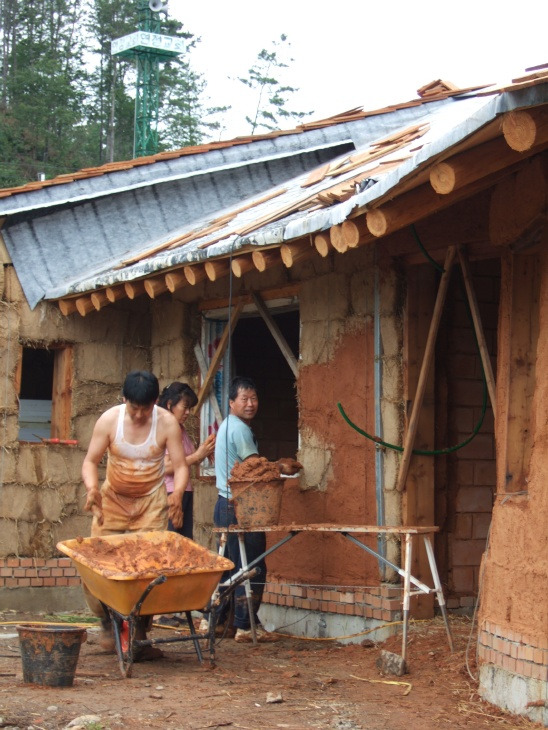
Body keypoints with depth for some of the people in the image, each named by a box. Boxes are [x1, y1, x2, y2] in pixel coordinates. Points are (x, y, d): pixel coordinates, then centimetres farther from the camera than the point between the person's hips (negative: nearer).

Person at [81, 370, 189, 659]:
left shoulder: (167, 423, -15)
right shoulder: (109, 420, -13)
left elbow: (180, 466, -14)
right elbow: (90, 461, -9)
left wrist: (177, 494, -35)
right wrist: (92, 488, -30)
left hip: (152, 500, -1)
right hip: (113, 499, 1)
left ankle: (139, 636, -1)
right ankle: (108, 623, 14)